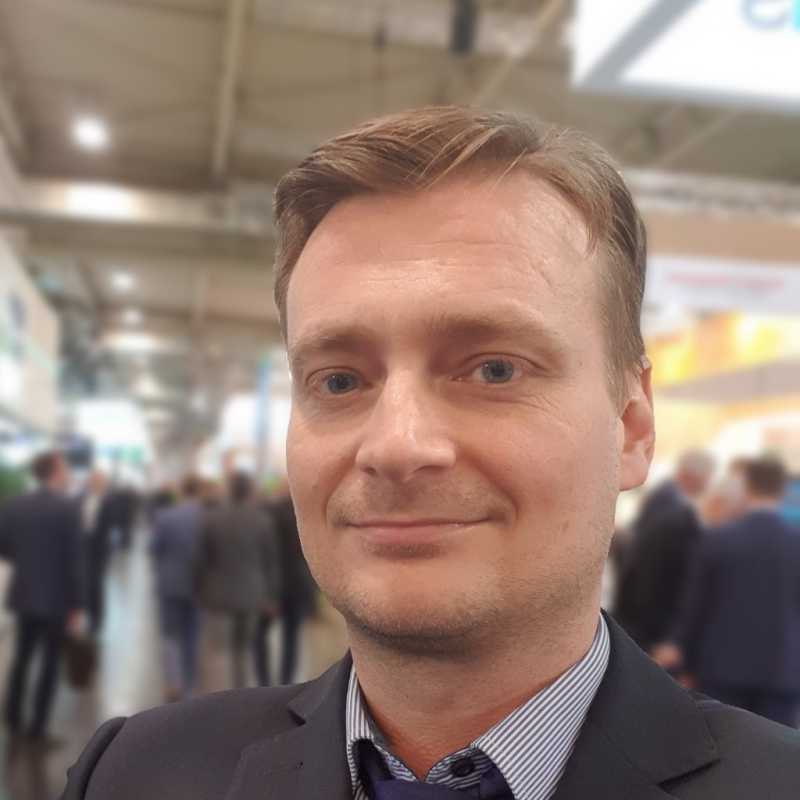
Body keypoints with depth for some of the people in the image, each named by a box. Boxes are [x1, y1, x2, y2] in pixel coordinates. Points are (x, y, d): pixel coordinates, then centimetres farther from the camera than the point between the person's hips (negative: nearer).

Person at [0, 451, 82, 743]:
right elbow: (73, 560, -16)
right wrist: (76, 606, -10)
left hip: (24, 594, 5)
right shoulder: (67, 508, -16)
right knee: (50, 662, 6)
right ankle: (37, 728, 9)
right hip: (56, 598, -5)